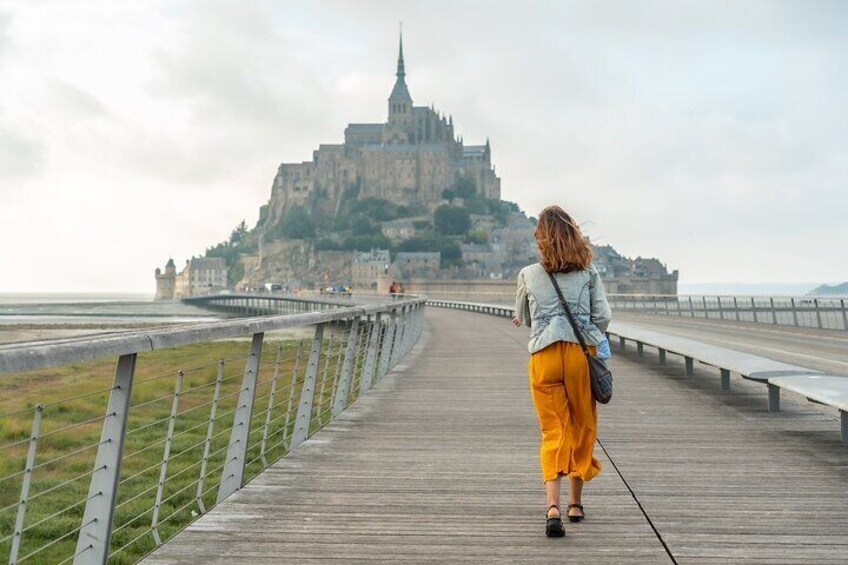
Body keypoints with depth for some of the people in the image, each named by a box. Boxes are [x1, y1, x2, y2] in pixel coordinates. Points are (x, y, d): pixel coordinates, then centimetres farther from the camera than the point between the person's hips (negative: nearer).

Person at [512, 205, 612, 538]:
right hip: (582, 352, 0)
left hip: (543, 356, 0)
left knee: (553, 431, 1)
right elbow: (602, 316, 2)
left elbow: (522, 319, 21)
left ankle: (553, 506, -18)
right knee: (582, 427, 15)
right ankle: (575, 503, 26)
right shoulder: (588, 272, 6)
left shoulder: (528, 275, 8)